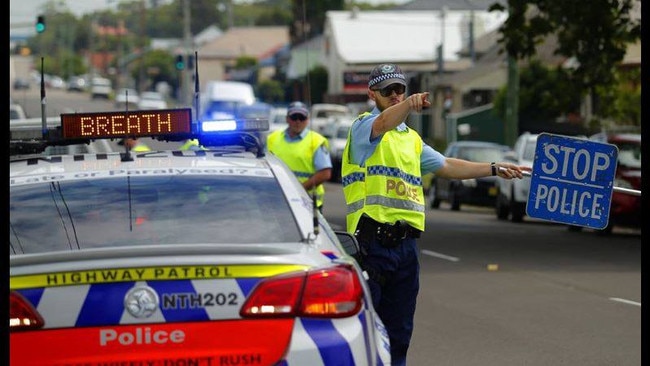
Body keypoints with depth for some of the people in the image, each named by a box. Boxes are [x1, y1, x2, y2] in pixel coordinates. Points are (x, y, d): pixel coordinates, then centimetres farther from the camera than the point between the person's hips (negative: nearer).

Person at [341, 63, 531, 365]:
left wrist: (495, 169, 27)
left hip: (405, 243, 7)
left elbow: (446, 166, 30)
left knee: (398, 331, 9)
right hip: (372, 241, -7)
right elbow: (384, 123, -25)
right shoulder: (364, 126, -2)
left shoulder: (412, 139, 23)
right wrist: (410, 104, -45)